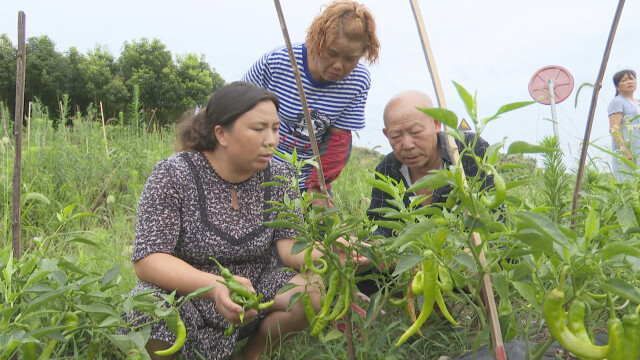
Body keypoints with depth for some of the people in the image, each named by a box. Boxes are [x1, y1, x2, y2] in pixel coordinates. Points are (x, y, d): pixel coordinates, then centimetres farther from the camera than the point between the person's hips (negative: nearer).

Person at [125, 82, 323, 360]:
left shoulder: (278, 176, -4)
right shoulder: (174, 175, -16)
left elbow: (289, 247, -9)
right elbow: (147, 260, -21)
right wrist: (214, 286, -39)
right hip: (182, 293, -3)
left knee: (314, 292, -20)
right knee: (147, 320, -34)